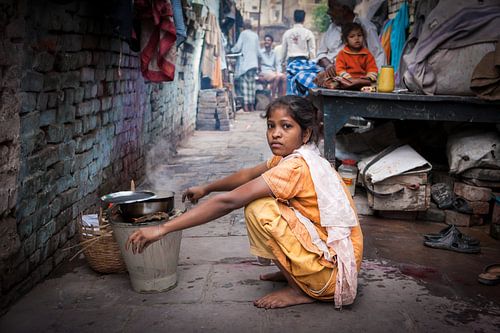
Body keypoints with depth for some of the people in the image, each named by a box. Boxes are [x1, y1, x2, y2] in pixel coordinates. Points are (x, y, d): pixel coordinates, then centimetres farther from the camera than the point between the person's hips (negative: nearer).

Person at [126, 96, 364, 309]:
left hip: (335, 268, -9)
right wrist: (206, 189, 24)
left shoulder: (296, 167, -25)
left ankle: (300, 290, -7)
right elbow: (248, 175, 20)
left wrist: (162, 229, -30)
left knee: (259, 210, -21)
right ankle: (292, 273, 15)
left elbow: (228, 202, -30)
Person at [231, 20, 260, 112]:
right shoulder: (255, 35, 12)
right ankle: (252, 106, 5)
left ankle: (245, 105, -11)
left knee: (244, 83, -5)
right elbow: (258, 50, 15)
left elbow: (237, 47, -6)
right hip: (254, 62, 5)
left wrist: (231, 50, 13)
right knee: (252, 83, 6)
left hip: (244, 62, -5)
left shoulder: (243, 33, -3)